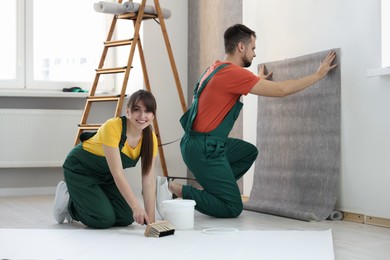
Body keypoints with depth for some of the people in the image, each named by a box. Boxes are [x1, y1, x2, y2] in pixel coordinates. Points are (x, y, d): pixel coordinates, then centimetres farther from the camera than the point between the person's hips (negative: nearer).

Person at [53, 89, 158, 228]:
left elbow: (149, 180, -16)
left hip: (105, 175, 7)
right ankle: (69, 201, 7)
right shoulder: (112, 127, -34)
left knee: (126, 218, -8)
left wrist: (150, 220, -22)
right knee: (105, 219, -20)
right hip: (80, 169, -6)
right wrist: (136, 207, -44)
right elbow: (118, 174, -36)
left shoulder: (150, 138, -16)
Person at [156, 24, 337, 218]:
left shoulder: (217, 68, 11)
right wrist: (318, 74, -7)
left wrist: (258, 79, 47)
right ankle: (175, 189, -6)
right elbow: (281, 90, -17)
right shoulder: (233, 72, -17)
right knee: (233, 208, -5)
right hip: (203, 149, -10)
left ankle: (207, 190, 15)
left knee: (249, 152, 25)